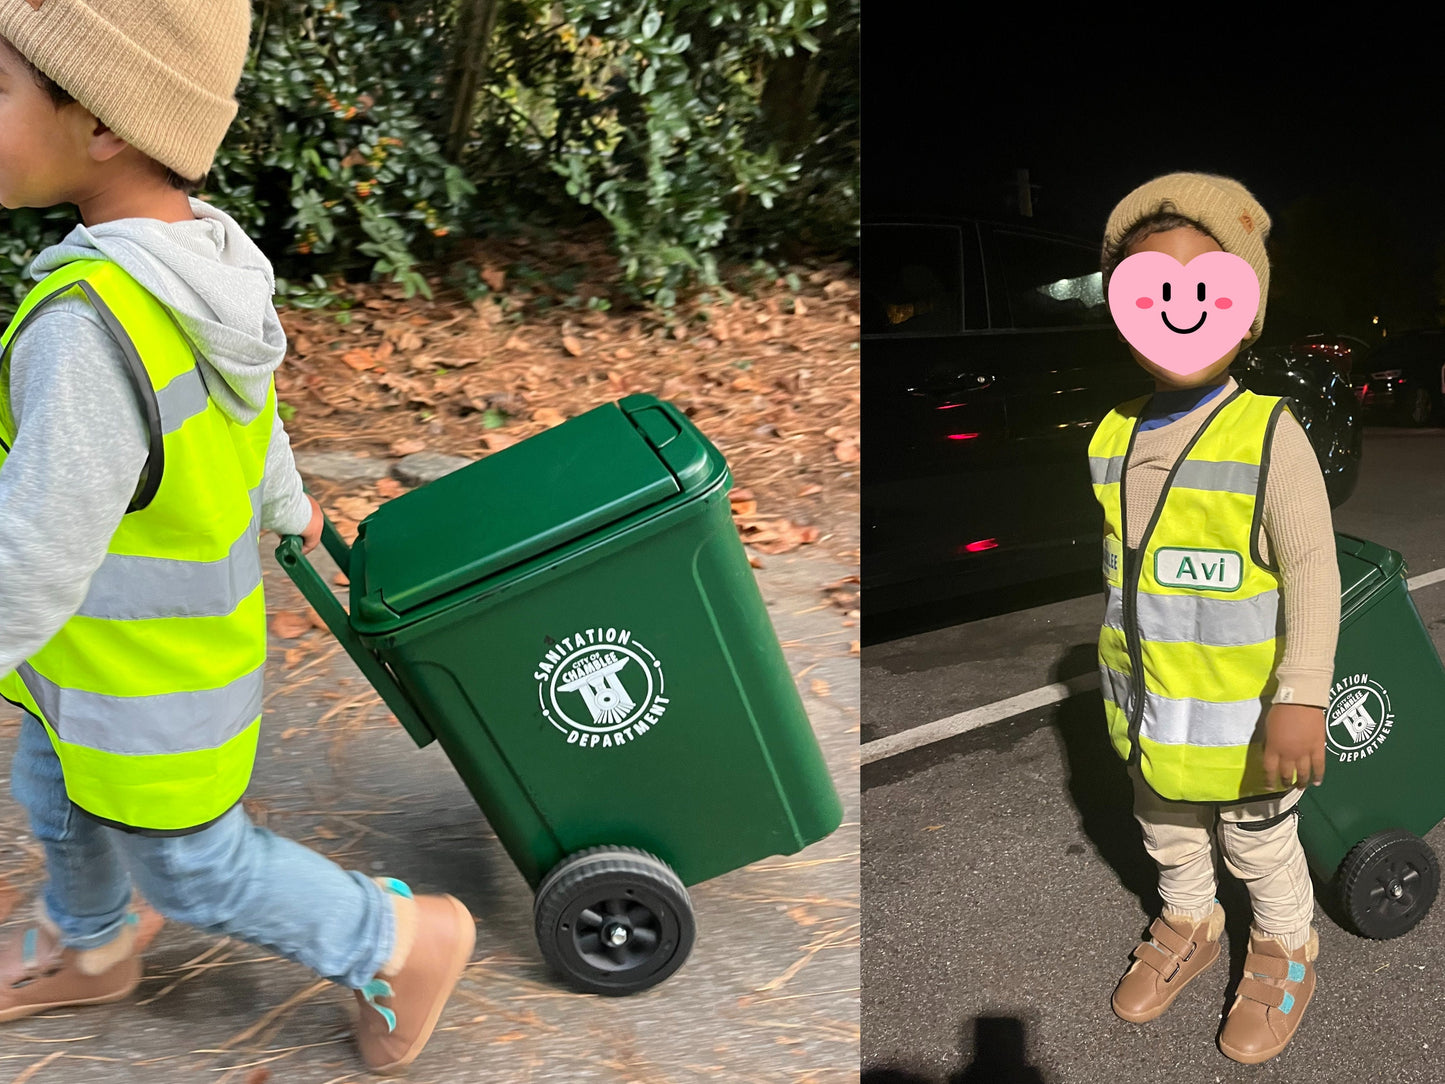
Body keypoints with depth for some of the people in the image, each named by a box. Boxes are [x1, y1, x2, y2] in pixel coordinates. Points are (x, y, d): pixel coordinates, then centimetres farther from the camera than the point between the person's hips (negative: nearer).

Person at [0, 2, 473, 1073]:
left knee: (192, 866, 15)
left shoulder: (88, 330, -38)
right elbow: (252, 414, 7)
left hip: (150, 689, -8)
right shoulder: (206, 264, -12)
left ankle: (400, 942, 32)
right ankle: (86, 950, 57)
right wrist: (287, 504, 26)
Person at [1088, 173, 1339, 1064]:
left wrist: (1302, 699, -24)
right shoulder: (1115, 437, -4)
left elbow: (1313, 574, -20)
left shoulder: (1270, 436, -21)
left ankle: (1285, 953, 45)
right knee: (1167, 834, 26)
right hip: (1147, 711, 5)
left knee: (1260, 848, 18)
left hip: (1240, 716, -5)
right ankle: (1189, 928, 52)